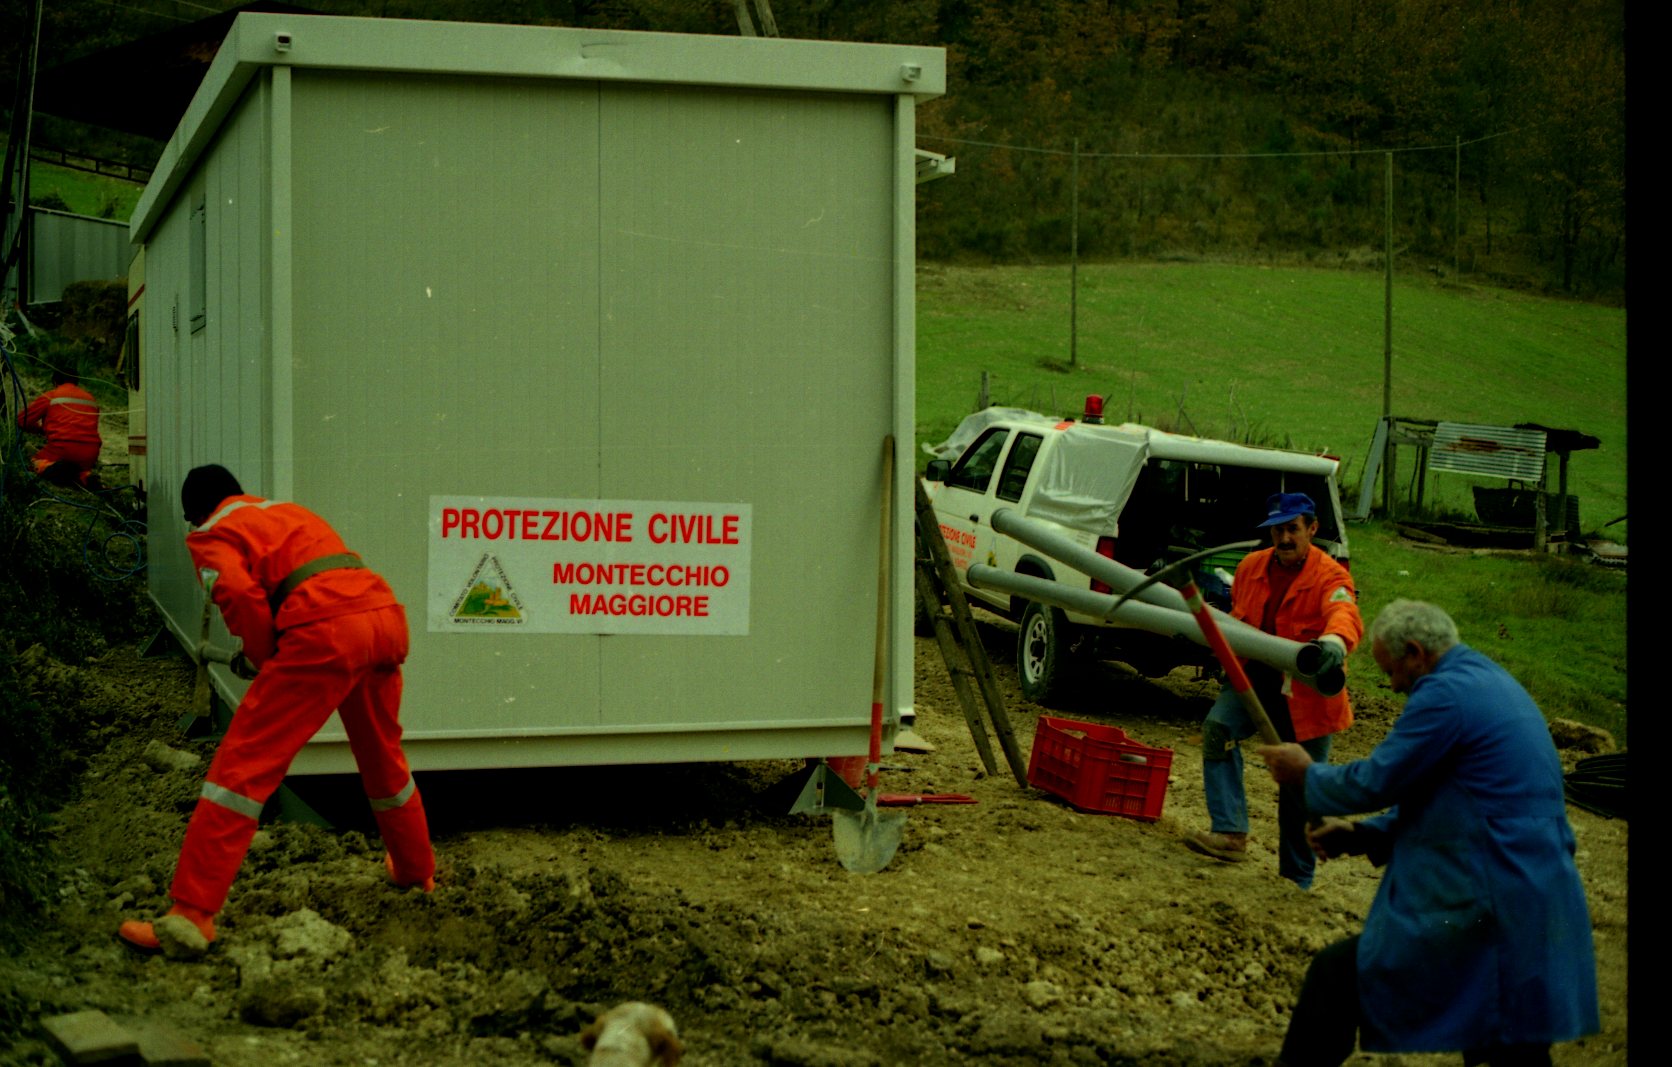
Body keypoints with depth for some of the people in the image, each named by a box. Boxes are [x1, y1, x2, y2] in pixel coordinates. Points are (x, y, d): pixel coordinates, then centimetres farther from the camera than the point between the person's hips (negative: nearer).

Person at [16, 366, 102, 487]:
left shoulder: (49, 396, 10)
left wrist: (41, 429, 33)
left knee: (38, 461, 24)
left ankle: (51, 468, -12)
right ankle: (85, 476, -4)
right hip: (90, 454, 4)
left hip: (63, 446, -4)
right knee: (82, 469, 34)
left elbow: (22, 420, 12)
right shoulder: (90, 398, 22)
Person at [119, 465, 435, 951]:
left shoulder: (210, 535, 12)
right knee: (383, 755, 29)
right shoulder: (288, 510, 33)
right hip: (387, 615, 7)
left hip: (325, 632, -7)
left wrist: (266, 662, 9)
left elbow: (241, 595, -6)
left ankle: (192, 912, -8)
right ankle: (416, 868, 46)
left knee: (244, 762, -3)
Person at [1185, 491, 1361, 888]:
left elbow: (1345, 614, -38)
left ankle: (1296, 879, 22)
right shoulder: (1252, 566, 3)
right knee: (1218, 725, -25)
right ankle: (1230, 833, -26)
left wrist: (1334, 641, -61)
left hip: (1306, 692, -4)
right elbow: (1235, 618, 21)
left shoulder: (1329, 576, -15)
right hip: (1258, 677, 4)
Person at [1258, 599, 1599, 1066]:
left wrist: (1307, 774, 7)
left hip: (1483, 904, -10)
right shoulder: (1493, 682, 18)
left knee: (1335, 975, -2)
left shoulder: (1445, 694, -13)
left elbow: (1376, 781, -11)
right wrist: (1361, 836, 17)